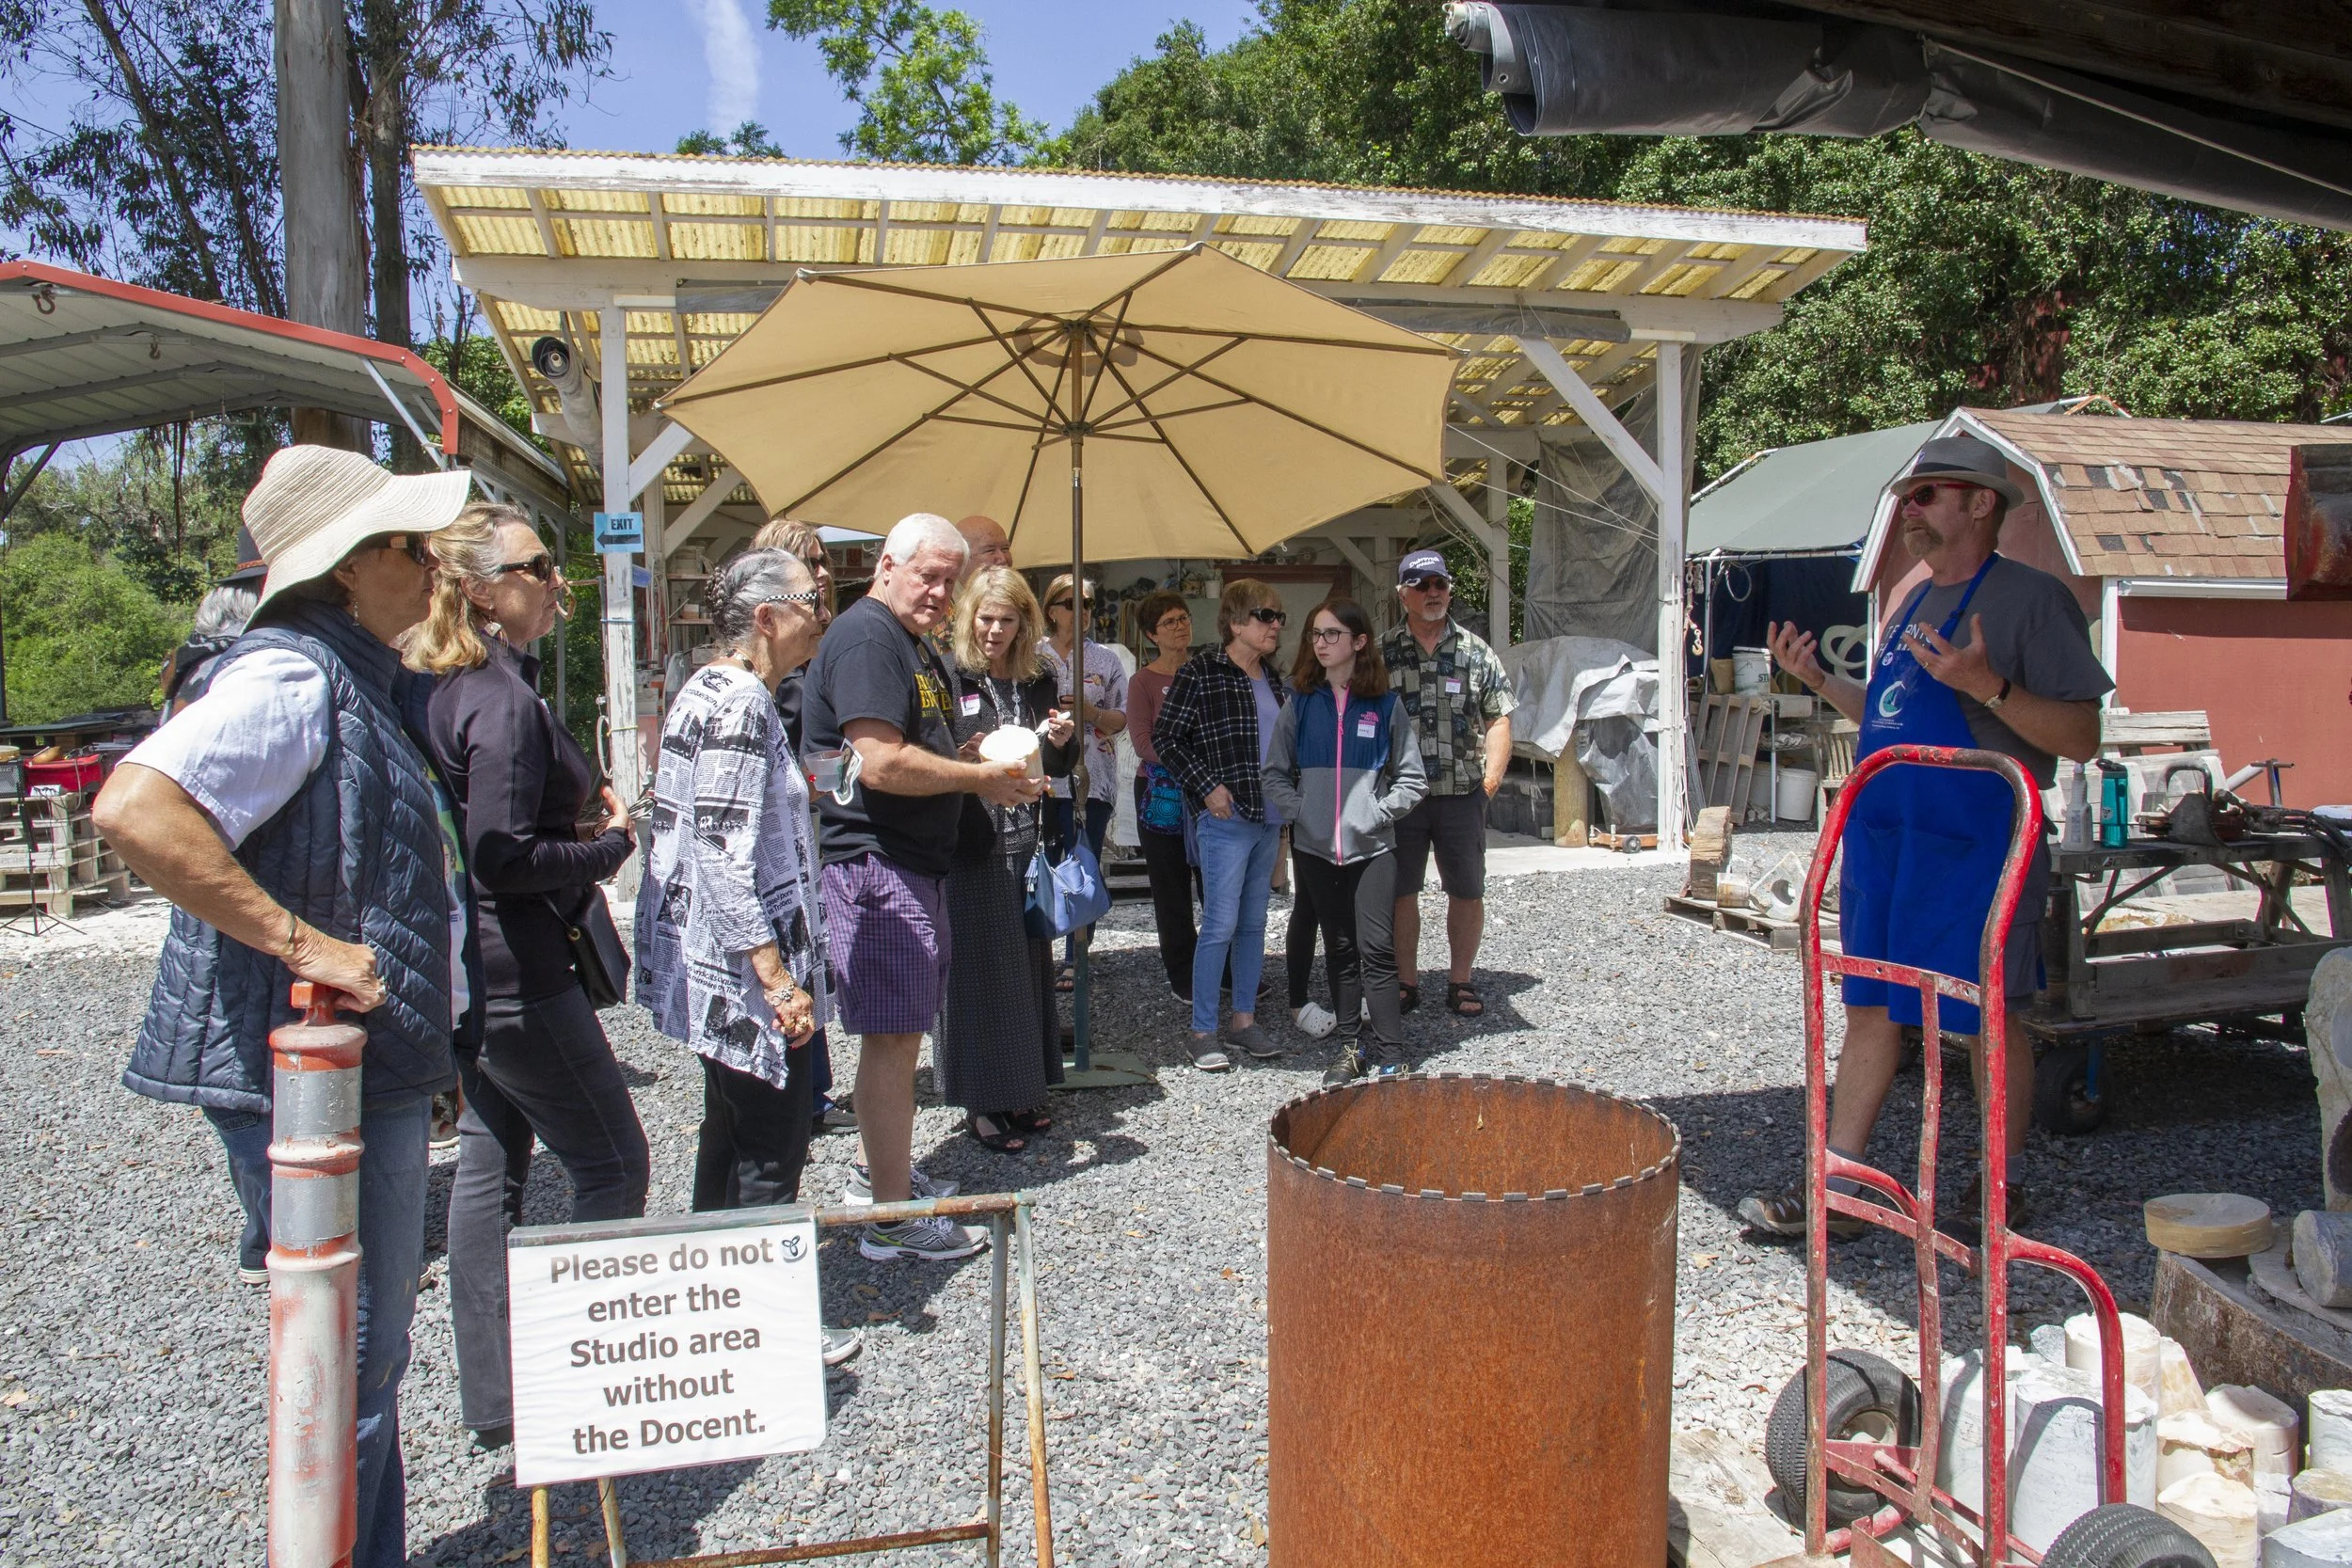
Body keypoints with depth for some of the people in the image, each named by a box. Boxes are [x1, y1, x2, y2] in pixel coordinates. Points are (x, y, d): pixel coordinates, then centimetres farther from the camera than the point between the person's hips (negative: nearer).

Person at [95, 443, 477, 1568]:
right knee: (352, 1363, 1)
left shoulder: (357, 677, 14)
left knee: (369, 1349, 21)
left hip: (373, 1064, 10)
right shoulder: (291, 673, -17)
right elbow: (134, 809, -32)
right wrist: (301, 943, -28)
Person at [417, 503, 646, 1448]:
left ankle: (493, 1400, 25)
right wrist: (611, 844, -11)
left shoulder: (439, 685, 10)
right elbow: (503, 859, -25)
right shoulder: (503, 700, -20)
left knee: (492, 1157, 15)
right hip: (515, 968, -10)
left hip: (464, 964, 10)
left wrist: (575, 811, 7)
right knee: (612, 1165, 1)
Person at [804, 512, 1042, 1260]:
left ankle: (881, 1172, 32)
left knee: (897, 1031, 18)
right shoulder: (865, 637, -14)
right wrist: (979, 778, -14)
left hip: (914, 862, 11)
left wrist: (985, 760, 12)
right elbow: (881, 763, -24)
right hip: (876, 861, -11)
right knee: (894, 1035, -7)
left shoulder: (919, 646, 20)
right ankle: (892, 1218, 0)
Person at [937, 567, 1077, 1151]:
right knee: (979, 969, -2)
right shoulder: (948, 677, -3)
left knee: (1029, 964, 9)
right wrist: (966, 757, -25)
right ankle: (981, 1103, 9)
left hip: (1027, 843, 5)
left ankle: (1020, 1090, 22)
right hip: (972, 846, -5)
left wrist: (1061, 742, -2)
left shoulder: (1037, 681, 13)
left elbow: (1057, 768, 19)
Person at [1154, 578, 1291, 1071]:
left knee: (1254, 923, 12)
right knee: (1220, 925, -6)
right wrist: (1207, 786, -15)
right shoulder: (1200, 673, -9)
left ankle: (1244, 1020, 22)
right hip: (1227, 818, -7)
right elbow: (1165, 737, -10)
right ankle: (1203, 1032, 3)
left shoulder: (1271, 678, 13)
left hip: (1269, 819, 8)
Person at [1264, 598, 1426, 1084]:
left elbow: (1411, 778, 3)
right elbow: (1275, 772, 10)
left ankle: (1389, 1057, -1)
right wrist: (1298, 810, -4)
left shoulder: (1385, 704, 0)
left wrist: (1378, 813, -8)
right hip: (1315, 847, 3)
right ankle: (1350, 1048, 20)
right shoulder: (1302, 704, 6)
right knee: (1338, 950, 11)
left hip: (1371, 847, -3)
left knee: (1376, 951, -7)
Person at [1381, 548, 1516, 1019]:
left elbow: (1498, 718, 5)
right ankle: (1407, 981, 19)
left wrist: (1493, 772, -6)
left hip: (1462, 792, 0)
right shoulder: (1382, 653, 4)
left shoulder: (1476, 652, 5)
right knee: (1401, 890, 6)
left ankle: (1460, 981, 19)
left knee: (1467, 891, 5)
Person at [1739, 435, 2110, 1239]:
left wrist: (1986, 685, -26)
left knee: (1990, 1019, 5)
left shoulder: (2031, 597, -8)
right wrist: (1817, 677, 12)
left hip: (1975, 843, -8)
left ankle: (2000, 1189, 22)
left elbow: (2081, 737, -14)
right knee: (1870, 1012, 10)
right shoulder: (1915, 604, 16)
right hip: (1881, 840, 8)